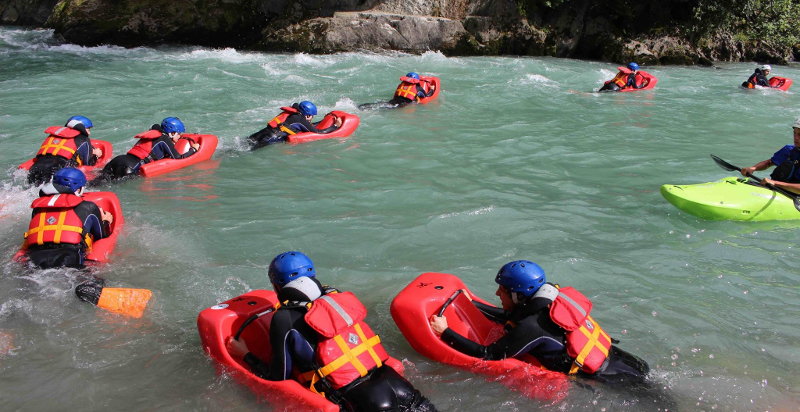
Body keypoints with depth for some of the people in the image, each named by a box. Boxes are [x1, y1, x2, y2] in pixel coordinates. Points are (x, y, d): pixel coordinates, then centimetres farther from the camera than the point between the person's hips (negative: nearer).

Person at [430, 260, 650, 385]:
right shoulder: (553, 299, 2)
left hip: (605, 380, -8)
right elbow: (508, 317, 19)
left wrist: (445, 332, -14)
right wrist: (471, 304, 24)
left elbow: (486, 356, -20)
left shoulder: (532, 328, -25)